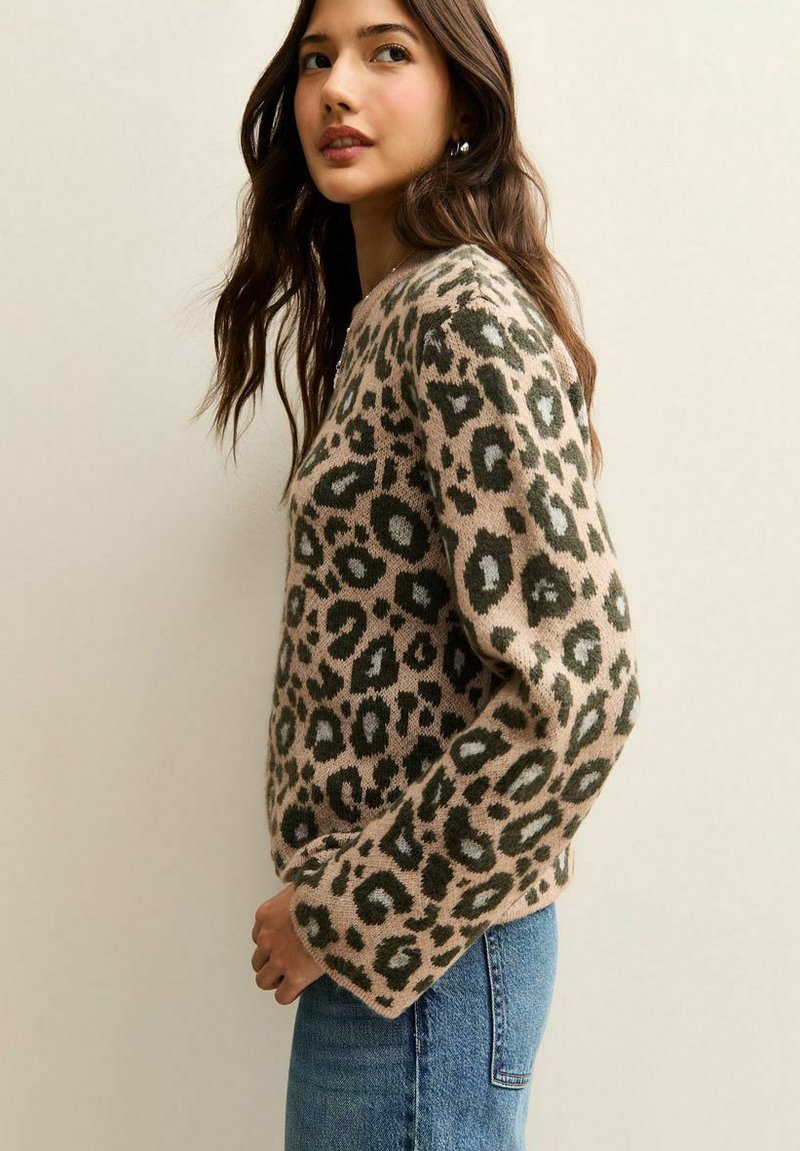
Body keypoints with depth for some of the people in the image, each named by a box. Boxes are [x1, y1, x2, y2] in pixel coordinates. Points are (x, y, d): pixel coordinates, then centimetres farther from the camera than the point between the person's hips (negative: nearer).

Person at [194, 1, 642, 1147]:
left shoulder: (465, 313, -18)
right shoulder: (375, 318, 9)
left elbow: (577, 691, -25)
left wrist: (345, 914, -16)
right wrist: (335, 896, 10)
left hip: (421, 949, -8)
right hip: (371, 925, 8)